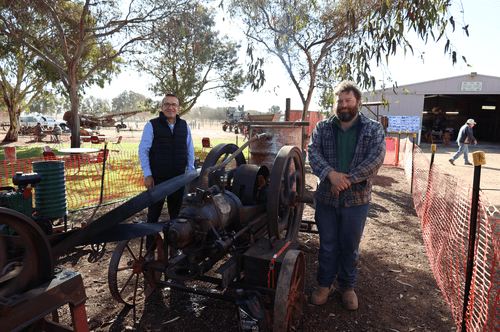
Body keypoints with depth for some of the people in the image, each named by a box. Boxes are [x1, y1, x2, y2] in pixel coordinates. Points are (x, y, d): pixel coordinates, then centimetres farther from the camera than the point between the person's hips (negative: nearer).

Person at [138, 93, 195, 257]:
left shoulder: (184, 126, 7)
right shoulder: (152, 125, -3)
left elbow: (190, 150, 13)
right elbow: (143, 150, -3)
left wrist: (190, 172, 9)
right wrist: (147, 175, -8)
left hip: (178, 178, 3)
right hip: (157, 179, -3)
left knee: (176, 214, 12)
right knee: (153, 215, 8)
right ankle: (150, 249, 22)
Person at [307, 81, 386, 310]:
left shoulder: (374, 129, 2)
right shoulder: (322, 127, 6)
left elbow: (376, 158, -11)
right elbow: (313, 152, -7)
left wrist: (348, 180, -18)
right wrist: (331, 174, -23)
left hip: (356, 199, -1)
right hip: (326, 197, 1)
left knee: (350, 246, 13)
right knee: (327, 244, 12)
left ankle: (347, 286, 34)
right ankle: (325, 284, 31)